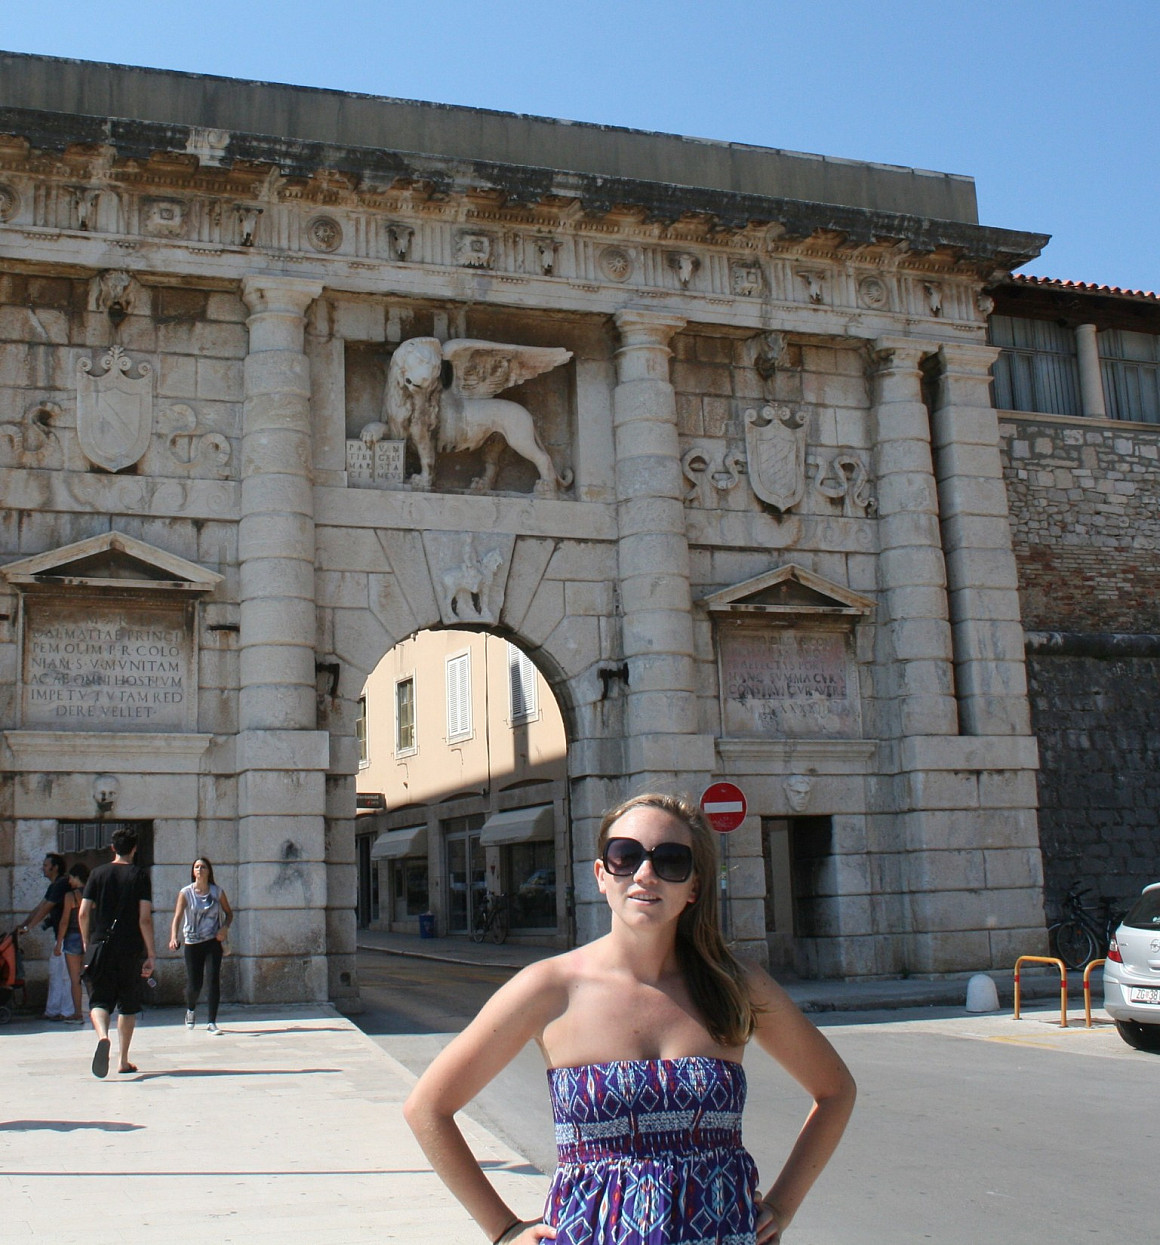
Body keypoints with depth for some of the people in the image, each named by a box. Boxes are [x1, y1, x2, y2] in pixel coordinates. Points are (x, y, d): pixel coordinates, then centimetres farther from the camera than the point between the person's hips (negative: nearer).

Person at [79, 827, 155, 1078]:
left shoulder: (98, 874, 5)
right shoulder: (140, 876, -2)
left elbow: (83, 913, 1)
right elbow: (145, 918, -8)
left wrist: (87, 944, 16)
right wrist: (151, 954, -4)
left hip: (100, 946, 1)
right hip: (131, 949, -1)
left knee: (99, 1000, 3)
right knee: (128, 1004, 11)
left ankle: (103, 1036, -28)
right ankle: (123, 1060, 14)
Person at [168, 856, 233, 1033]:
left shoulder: (217, 892, 2)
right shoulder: (186, 893, -2)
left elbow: (229, 913, 12)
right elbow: (177, 916, -10)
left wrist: (224, 928, -8)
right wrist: (173, 937, -27)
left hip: (213, 941, 0)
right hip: (192, 942, 0)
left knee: (213, 979, -12)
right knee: (194, 984, 2)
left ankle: (212, 1022, -5)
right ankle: (191, 1010, 37)